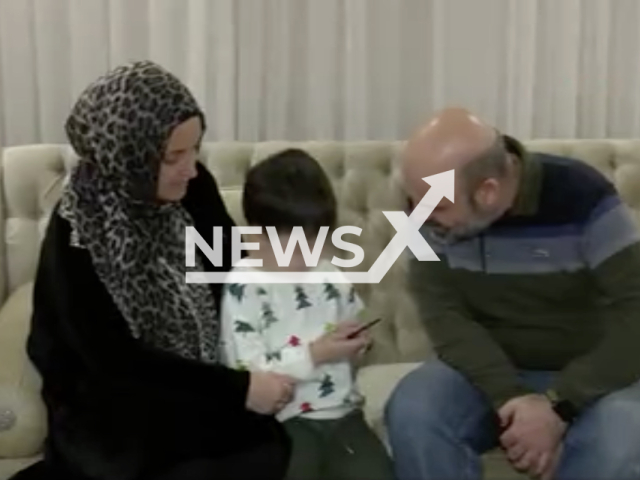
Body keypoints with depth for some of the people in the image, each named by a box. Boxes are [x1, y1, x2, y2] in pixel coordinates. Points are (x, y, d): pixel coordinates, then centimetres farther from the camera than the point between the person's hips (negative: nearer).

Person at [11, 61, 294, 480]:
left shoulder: (193, 187, -7)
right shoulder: (74, 238, -21)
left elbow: (232, 266, 5)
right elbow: (115, 359, -22)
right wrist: (238, 388, -26)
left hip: (198, 382, 6)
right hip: (111, 403, -6)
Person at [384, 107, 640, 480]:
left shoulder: (581, 197, -19)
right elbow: (444, 316, -13)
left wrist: (558, 405, -28)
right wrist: (510, 397, -27)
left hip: (587, 378, -2)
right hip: (487, 371, 3)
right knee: (412, 411, -27)